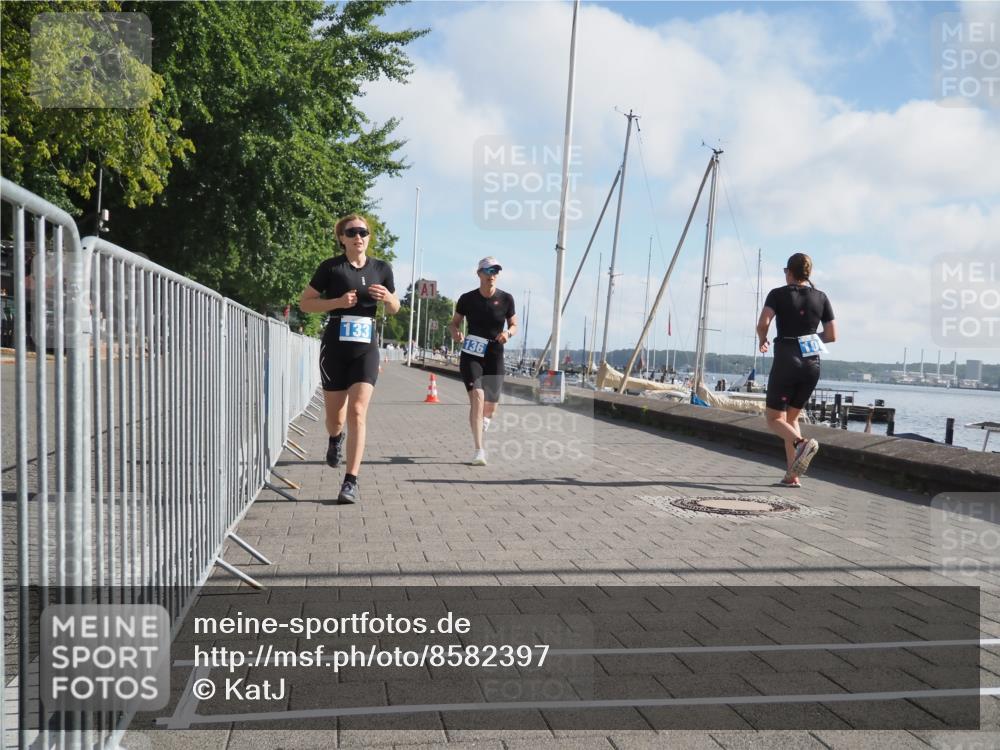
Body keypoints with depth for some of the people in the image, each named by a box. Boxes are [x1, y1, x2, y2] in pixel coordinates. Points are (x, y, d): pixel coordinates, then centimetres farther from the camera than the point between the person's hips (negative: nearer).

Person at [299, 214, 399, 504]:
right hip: (335, 349, -1)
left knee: (357, 412, -12)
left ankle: (351, 482, -8)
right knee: (335, 417, 9)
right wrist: (338, 302, -15)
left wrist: (387, 298, -8)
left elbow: (394, 309, 16)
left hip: (366, 349, 1)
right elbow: (305, 303, 0)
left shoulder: (381, 268, 5)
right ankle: (336, 438, 47)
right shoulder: (330, 267, -3)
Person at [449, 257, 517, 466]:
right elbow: (454, 323, 7)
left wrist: (508, 333, -14)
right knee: (477, 397, -20)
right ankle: (479, 451, -16)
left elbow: (514, 325, 8)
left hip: (494, 357, 2)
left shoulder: (506, 299, -1)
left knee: (491, 409, 6)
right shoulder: (467, 299, -3)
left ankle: (482, 421, 46)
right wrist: (455, 332, -15)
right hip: (471, 356, -2)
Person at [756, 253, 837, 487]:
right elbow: (832, 336, 6)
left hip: (786, 361, -4)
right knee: (791, 417, 17)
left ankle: (802, 442, -27)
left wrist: (762, 341, 3)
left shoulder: (778, 294, -2)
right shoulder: (821, 298, 8)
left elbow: (763, 323, -17)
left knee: (775, 419, 5)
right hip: (812, 364, 5)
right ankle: (792, 475, 9)